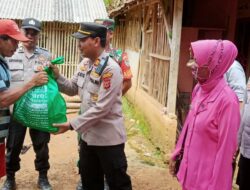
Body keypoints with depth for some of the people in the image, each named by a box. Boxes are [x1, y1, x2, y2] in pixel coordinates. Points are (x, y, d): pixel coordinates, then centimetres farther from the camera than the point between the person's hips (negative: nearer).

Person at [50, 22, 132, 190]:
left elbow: (102, 108, -26)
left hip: (108, 138, -8)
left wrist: (72, 124, -22)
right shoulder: (84, 64, 4)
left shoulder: (110, 69, -24)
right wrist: (57, 76, -4)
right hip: (88, 134, 8)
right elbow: (73, 89, 14)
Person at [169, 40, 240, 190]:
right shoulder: (199, 89, -1)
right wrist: (177, 154, 15)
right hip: (190, 167, 7)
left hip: (207, 176, -7)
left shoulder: (226, 99, -23)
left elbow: (226, 148, -20)